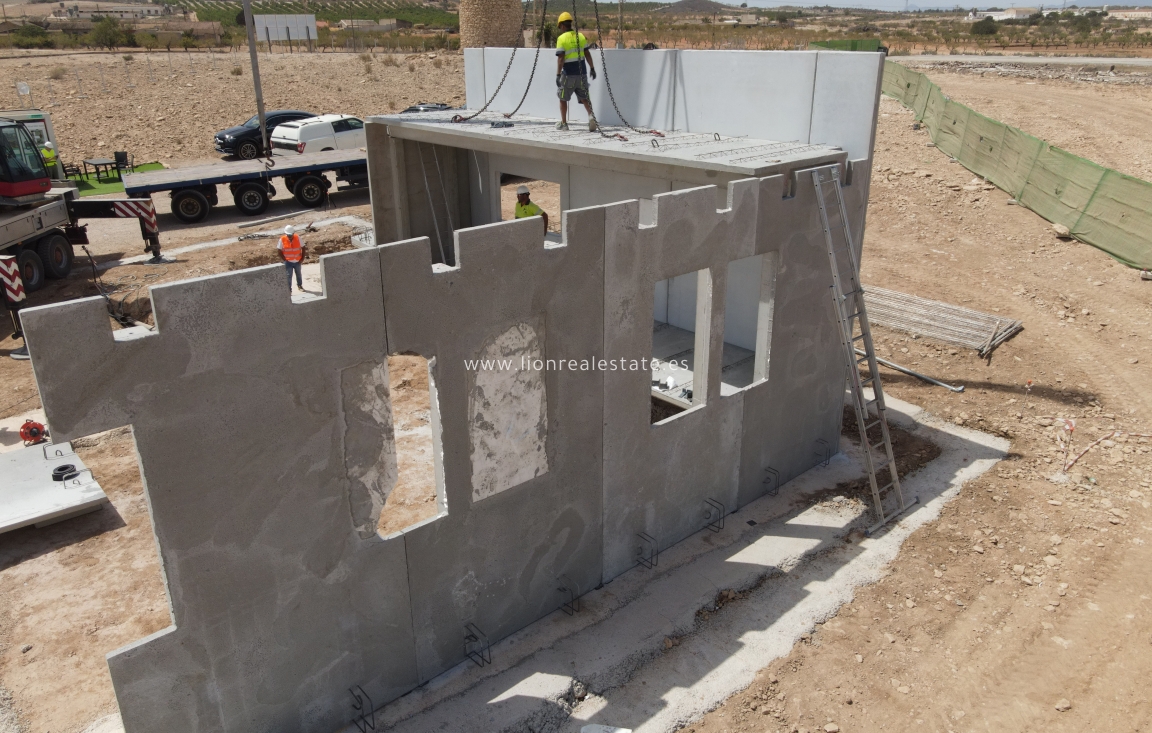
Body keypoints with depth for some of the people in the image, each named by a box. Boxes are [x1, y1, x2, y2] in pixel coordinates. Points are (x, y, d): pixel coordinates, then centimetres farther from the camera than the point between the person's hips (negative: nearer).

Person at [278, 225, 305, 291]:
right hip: (288, 262, -2)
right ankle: (289, 289, 6)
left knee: (298, 274, 19)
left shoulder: (298, 238, -10)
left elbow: (303, 247, -1)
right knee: (289, 275, -2)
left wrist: (302, 258, -4)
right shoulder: (282, 239, -13)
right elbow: (280, 250, -6)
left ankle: (300, 285, 39)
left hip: (297, 261, 2)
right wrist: (284, 259, -9)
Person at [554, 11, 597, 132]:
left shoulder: (561, 38, -9)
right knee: (584, 97, 7)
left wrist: (558, 74, -14)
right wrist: (592, 68, 16)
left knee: (563, 98, 13)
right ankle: (591, 115, -18)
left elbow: (560, 58, -15)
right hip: (582, 73, 4)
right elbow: (587, 54, 8)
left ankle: (563, 123, 18)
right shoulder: (581, 36, 6)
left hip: (568, 74, -4)